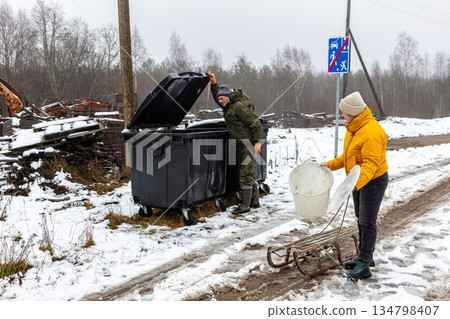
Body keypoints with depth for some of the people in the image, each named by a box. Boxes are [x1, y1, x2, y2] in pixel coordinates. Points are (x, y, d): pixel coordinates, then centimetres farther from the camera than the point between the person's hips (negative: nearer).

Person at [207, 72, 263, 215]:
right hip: (241, 144, 10)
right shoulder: (229, 105, 13)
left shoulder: (240, 106, -18)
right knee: (249, 173, 15)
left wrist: (257, 142, -19)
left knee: (246, 173, -8)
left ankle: (245, 205, -3)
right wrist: (213, 83, 20)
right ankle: (254, 200, 25)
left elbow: (256, 124, -19)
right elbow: (218, 96, 32)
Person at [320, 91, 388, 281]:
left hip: (373, 181, -10)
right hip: (357, 181, 10)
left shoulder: (371, 132, -26)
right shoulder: (354, 128, 6)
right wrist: (331, 165, 11)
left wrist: (356, 183, -43)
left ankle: (364, 264, 7)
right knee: (361, 219, 17)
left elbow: (371, 164, -32)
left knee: (367, 222, -2)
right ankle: (365, 257, 32)